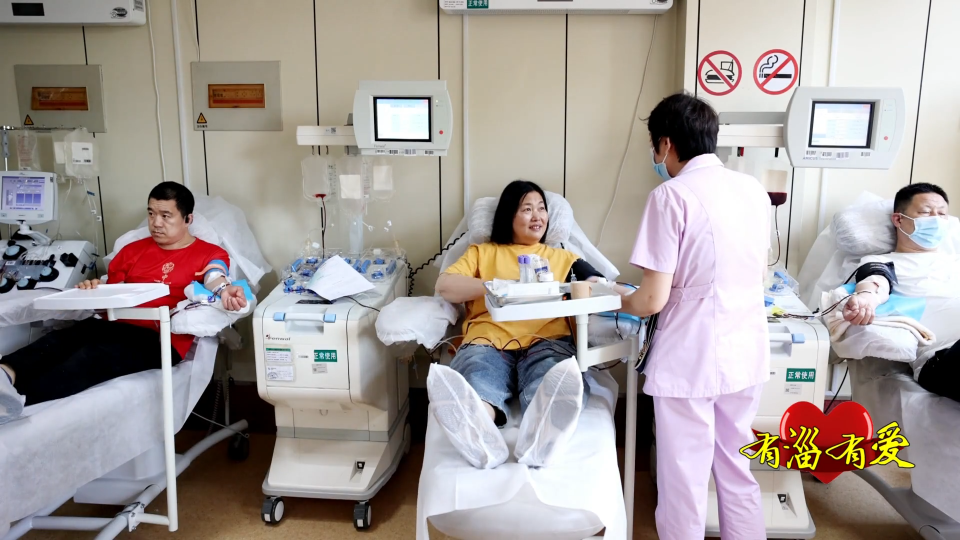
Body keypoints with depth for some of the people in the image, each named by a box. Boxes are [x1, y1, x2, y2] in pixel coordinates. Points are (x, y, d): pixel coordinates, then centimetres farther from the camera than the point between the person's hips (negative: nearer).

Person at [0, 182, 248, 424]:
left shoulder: (209, 253, 8)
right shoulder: (133, 250, 24)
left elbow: (215, 279, -14)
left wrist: (224, 290, -40)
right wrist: (93, 291, -1)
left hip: (159, 338, -6)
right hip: (114, 325, 6)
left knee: (94, 355, -34)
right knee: (59, 339, -27)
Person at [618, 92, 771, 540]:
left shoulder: (671, 196, -14)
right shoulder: (753, 189, 6)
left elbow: (653, 300, -16)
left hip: (690, 360, -7)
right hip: (747, 353, 7)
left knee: (684, 480, 8)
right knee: (737, 470, 21)